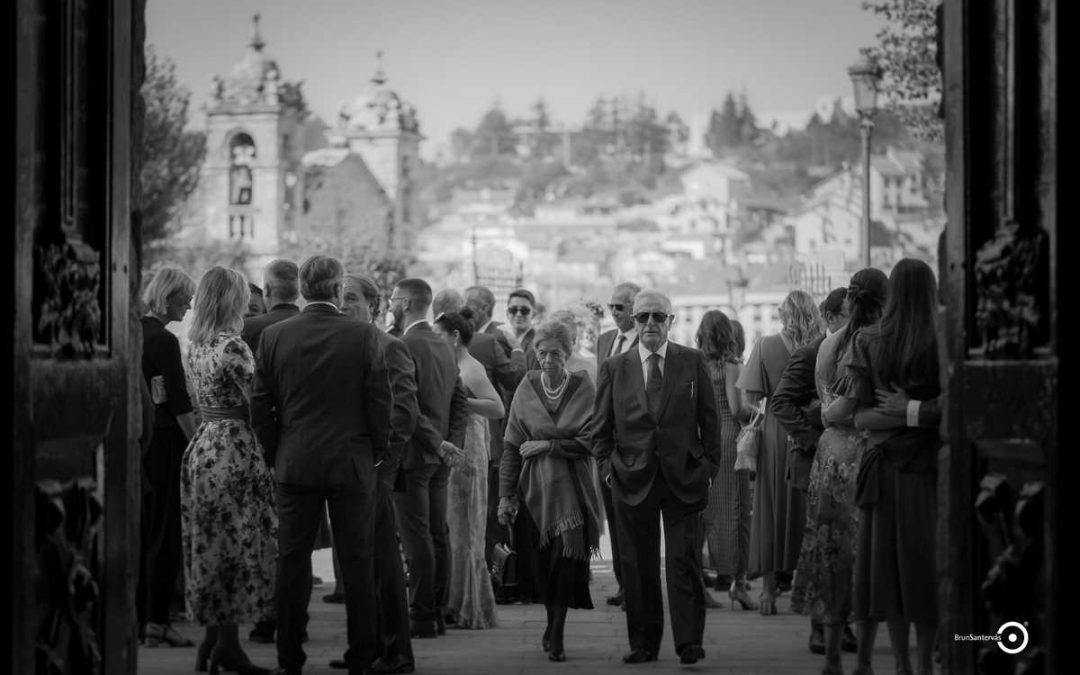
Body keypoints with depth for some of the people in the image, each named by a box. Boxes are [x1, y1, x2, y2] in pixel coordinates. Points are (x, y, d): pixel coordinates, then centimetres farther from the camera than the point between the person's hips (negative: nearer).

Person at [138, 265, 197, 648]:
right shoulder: (163, 341, -15)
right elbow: (179, 404, -17)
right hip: (163, 441, -8)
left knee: (140, 532, 13)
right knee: (165, 534, -3)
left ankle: (138, 618, 17)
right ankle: (156, 622, -2)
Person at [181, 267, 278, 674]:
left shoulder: (196, 347, 9)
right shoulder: (233, 347, -16)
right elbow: (258, 405, -17)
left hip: (203, 448, 8)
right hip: (234, 452, -8)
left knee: (212, 545, 13)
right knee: (238, 546, -1)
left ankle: (213, 640, 19)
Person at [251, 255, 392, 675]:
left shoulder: (273, 337, -2)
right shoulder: (363, 337, -8)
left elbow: (260, 405, 2)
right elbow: (379, 402, -5)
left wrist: (275, 453, 13)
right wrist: (377, 452, 8)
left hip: (294, 465, 2)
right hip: (352, 464, -2)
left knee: (292, 562, 7)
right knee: (358, 562, 5)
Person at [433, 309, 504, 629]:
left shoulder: (471, 370, -12)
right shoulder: (453, 368, 16)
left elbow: (498, 408, -23)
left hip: (465, 456, -9)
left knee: (462, 534, -3)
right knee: (446, 533, 10)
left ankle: (470, 610, 3)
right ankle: (454, 605, 16)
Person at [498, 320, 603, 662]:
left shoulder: (583, 388, -1)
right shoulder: (526, 389, 3)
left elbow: (590, 442, -6)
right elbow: (512, 446, 4)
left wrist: (548, 445, -12)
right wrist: (505, 495, 0)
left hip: (573, 488, -1)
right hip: (536, 488, 1)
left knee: (568, 555, -12)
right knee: (544, 562, 2)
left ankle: (556, 634, -5)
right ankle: (553, 625, 21)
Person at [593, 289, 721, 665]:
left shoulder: (693, 362, 6)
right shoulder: (614, 369, 7)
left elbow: (709, 420, 7)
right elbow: (601, 428, 11)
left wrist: (708, 465, 0)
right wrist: (608, 467, 1)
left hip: (683, 478, -1)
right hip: (632, 479, 1)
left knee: (684, 562, -4)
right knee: (638, 566, 5)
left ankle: (689, 642, -1)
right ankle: (643, 643, 12)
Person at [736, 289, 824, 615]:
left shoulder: (766, 346, -5)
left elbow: (752, 398, -7)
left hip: (776, 435, 0)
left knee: (772, 511, 8)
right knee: (807, 511, 10)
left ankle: (769, 590, 8)